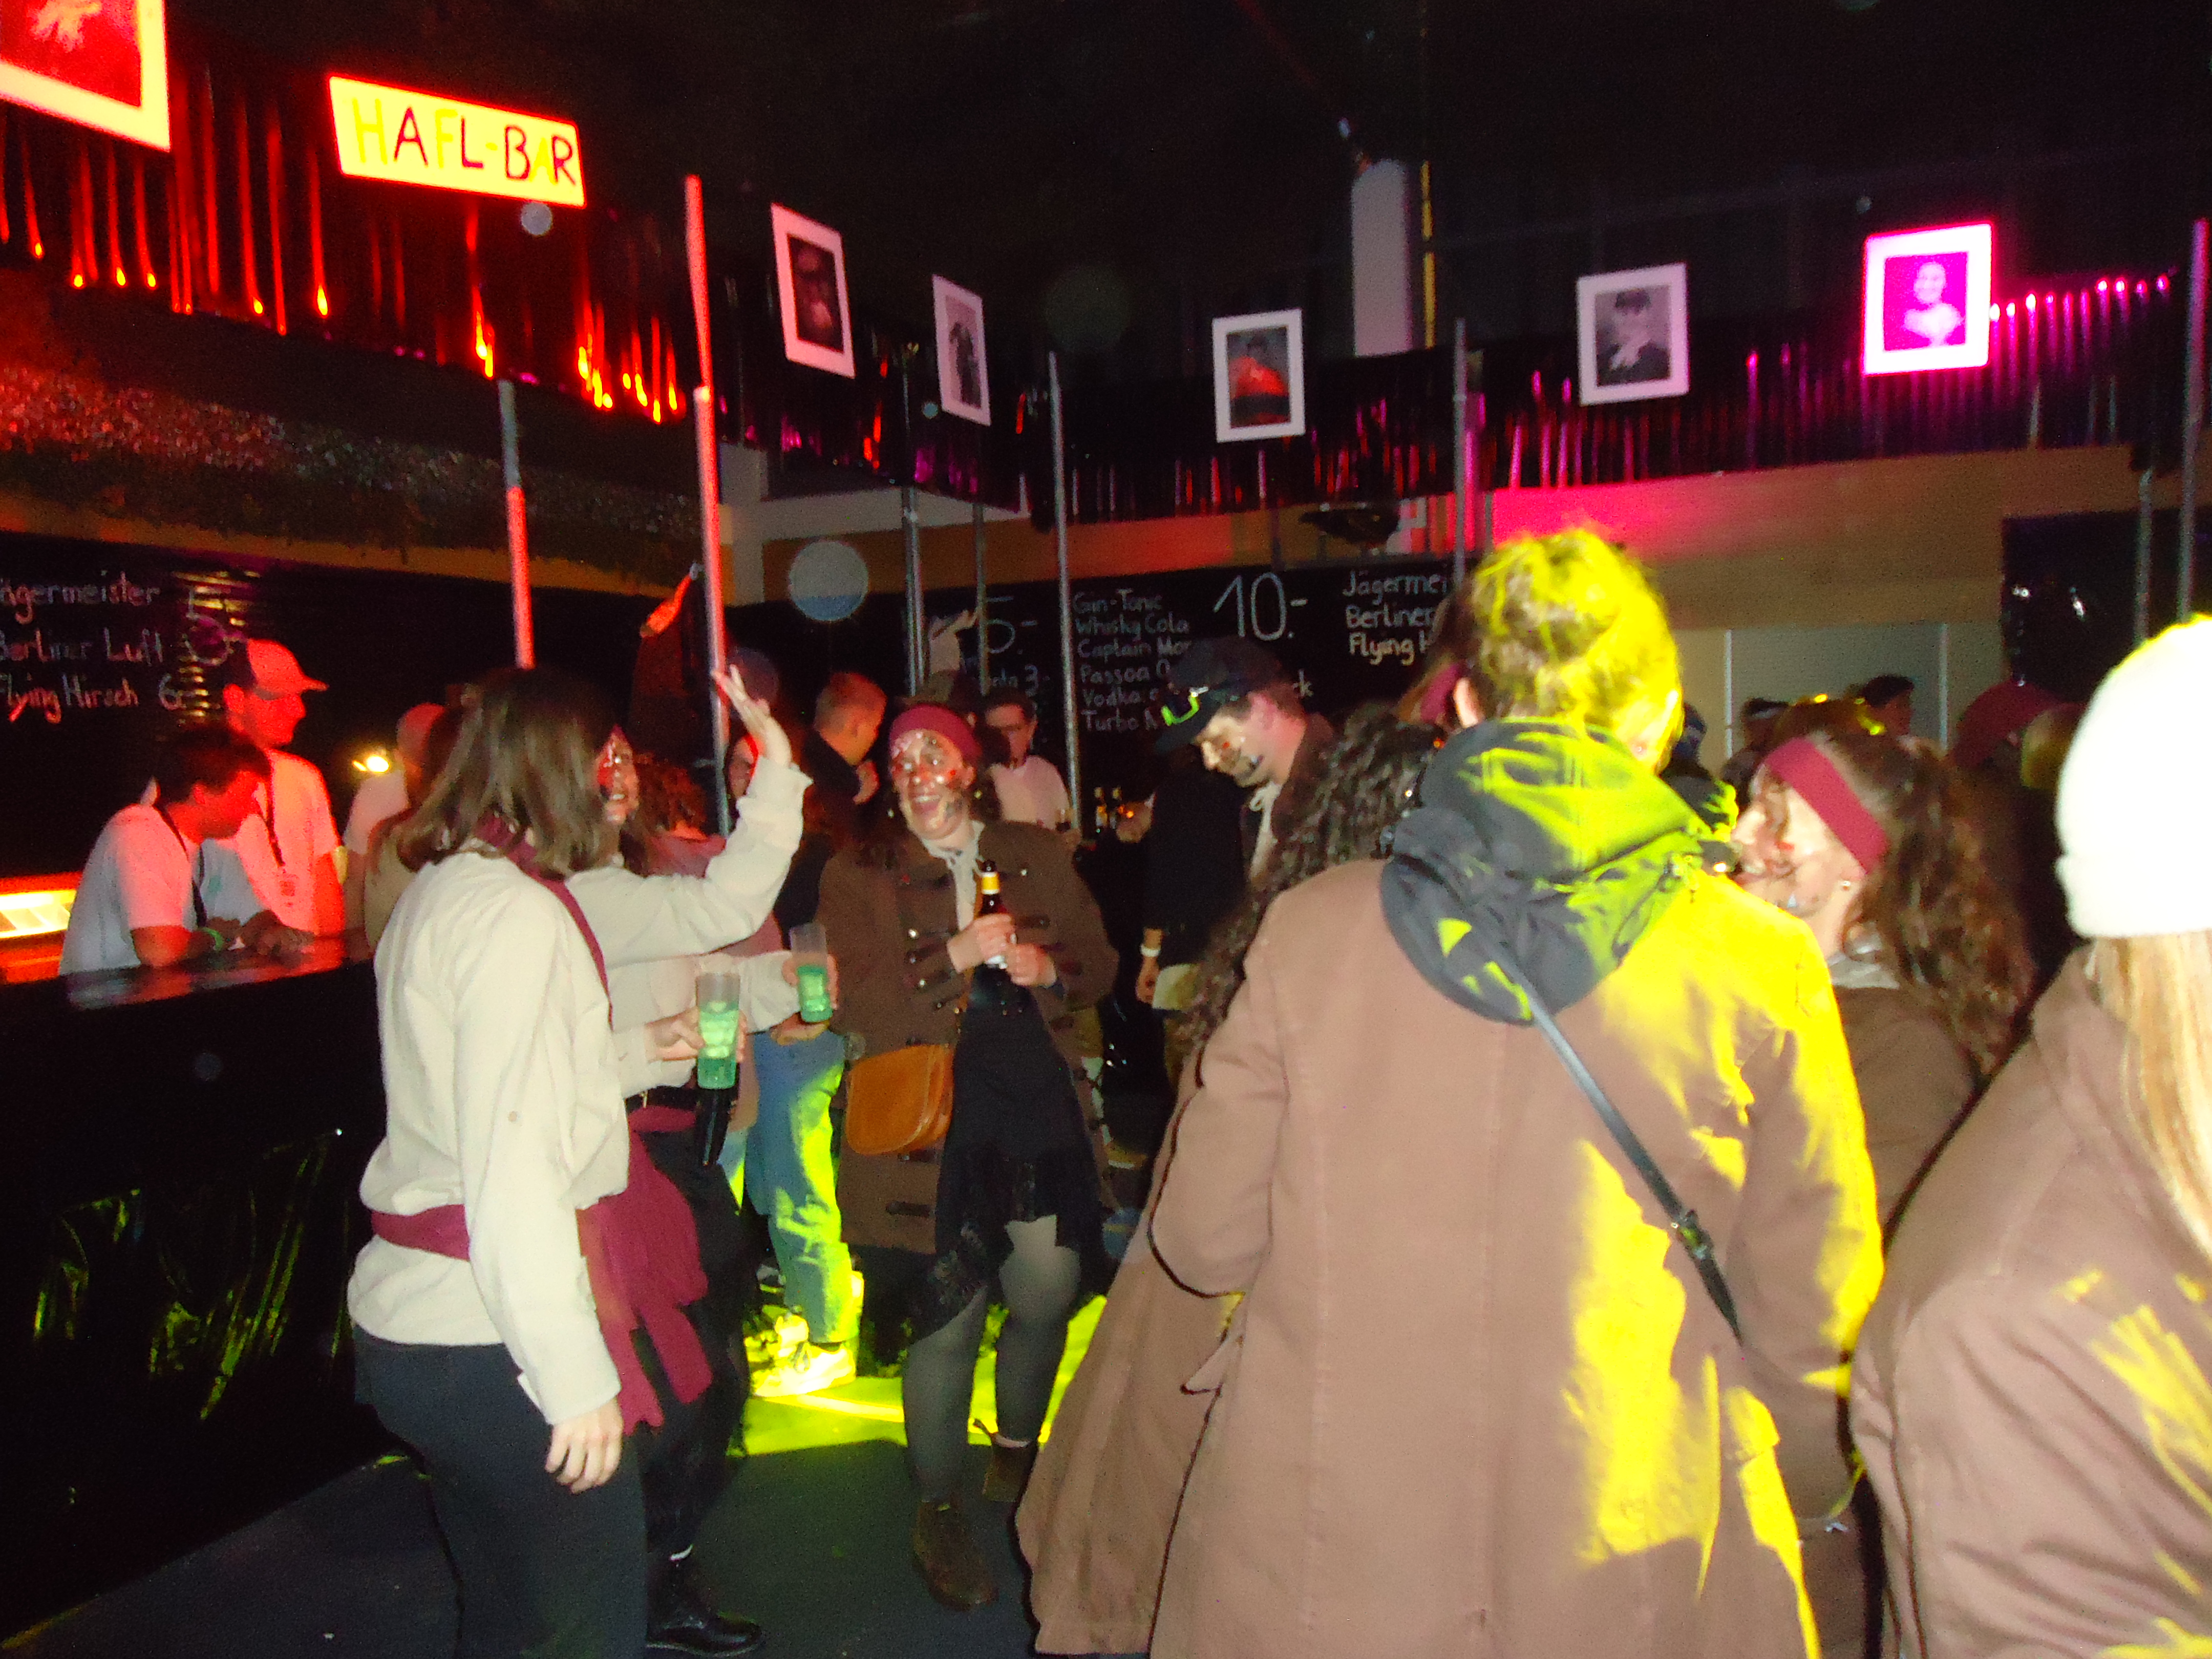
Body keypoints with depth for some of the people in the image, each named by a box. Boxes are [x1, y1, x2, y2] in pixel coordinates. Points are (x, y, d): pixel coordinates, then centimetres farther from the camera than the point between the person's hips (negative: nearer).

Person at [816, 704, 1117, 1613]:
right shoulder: (858, 877, 2)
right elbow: (856, 1007, -7)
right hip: (933, 1122, -3)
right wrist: (954, 958, -16)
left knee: (1048, 1299, 10)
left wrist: (1048, 966, -6)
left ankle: (1017, 1458, 40)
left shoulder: (1038, 855, 12)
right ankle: (938, 1512, 23)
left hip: (1042, 1109, 4)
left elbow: (1099, 963, 15)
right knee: (948, 1323, -1)